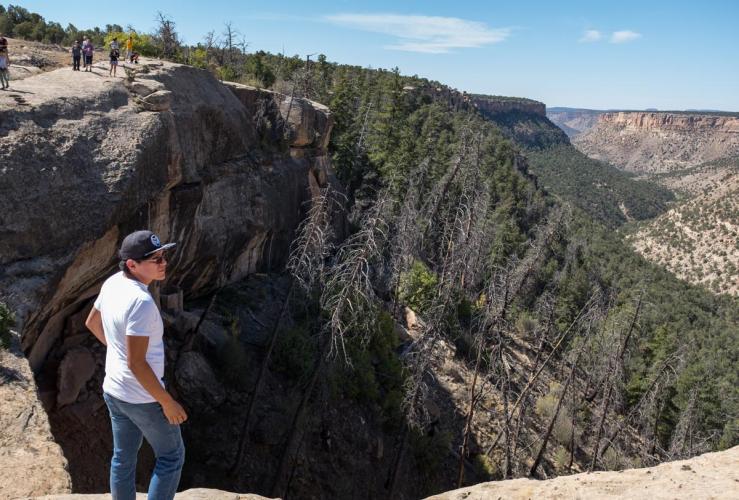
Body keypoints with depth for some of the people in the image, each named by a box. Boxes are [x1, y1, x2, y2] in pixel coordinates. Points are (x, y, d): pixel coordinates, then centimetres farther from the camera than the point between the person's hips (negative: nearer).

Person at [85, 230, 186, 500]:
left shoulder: (112, 283, -4)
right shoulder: (141, 301, -31)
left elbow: (92, 322, 14)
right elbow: (136, 363, -29)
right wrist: (168, 402, -20)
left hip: (114, 390, 8)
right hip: (144, 398, -8)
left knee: (123, 458, 23)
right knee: (171, 456, 13)